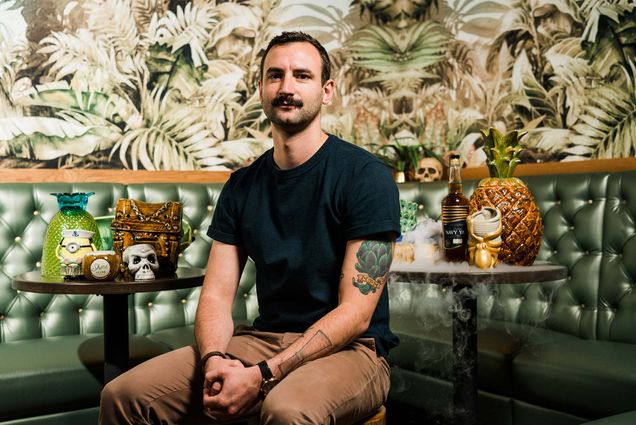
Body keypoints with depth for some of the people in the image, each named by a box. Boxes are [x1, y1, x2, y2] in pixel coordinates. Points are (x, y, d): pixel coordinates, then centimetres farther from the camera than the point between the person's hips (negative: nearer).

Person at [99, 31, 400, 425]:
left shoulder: (366, 175, -9)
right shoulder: (241, 186, 8)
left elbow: (356, 312, -14)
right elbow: (217, 295, 5)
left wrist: (261, 376, -21)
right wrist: (215, 361, -18)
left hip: (349, 348, -4)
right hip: (263, 338, 5)